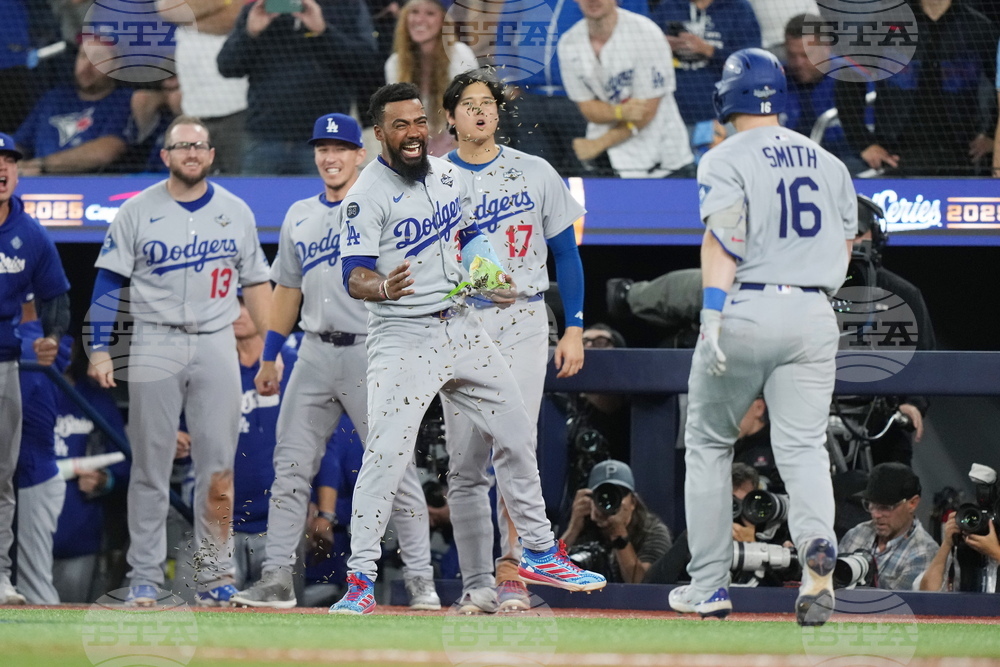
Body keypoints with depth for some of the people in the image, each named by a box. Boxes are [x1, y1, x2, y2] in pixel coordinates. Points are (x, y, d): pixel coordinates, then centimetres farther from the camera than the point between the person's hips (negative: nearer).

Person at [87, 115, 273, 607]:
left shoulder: (235, 212, 9)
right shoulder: (137, 212, 2)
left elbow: (255, 283, 14)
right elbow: (109, 282, 1)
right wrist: (100, 349, -8)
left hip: (216, 345, 2)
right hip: (154, 344, -2)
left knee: (218, 465, -2)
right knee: (151, 465, 0)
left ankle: (214, 575, 4)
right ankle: (145, 578, 4)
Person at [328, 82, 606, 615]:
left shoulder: (450, 177, 9)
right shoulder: (368, 195, -13)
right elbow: (355, 276, -19)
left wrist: (493, 282, 7)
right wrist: (384, 287, -41)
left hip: (461, 328, 7)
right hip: (402, 337, -7)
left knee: (516, 433, 13)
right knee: (385, 454, -18)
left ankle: (540, 554, 28)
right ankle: (361, 579, -13)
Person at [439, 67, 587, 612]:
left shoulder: (535, 174, 7)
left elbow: (566, 253, 10)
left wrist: (574, 328, 3)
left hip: (522, 325, -1)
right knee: (465, 463, 1)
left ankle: (512, 571, -16)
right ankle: (477, 585, 6)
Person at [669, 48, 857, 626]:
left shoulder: (727, 160, -3)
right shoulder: (828, 163, 14)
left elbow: (724, 240, -15)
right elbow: (844, 248, 15)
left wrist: (713, 316, -21)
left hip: (745, 312, -4)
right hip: (813, 316, 4)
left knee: (709, 445, 11)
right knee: (803, 446, 1)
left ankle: (710, 585, 13)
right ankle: (817, 545, -30)